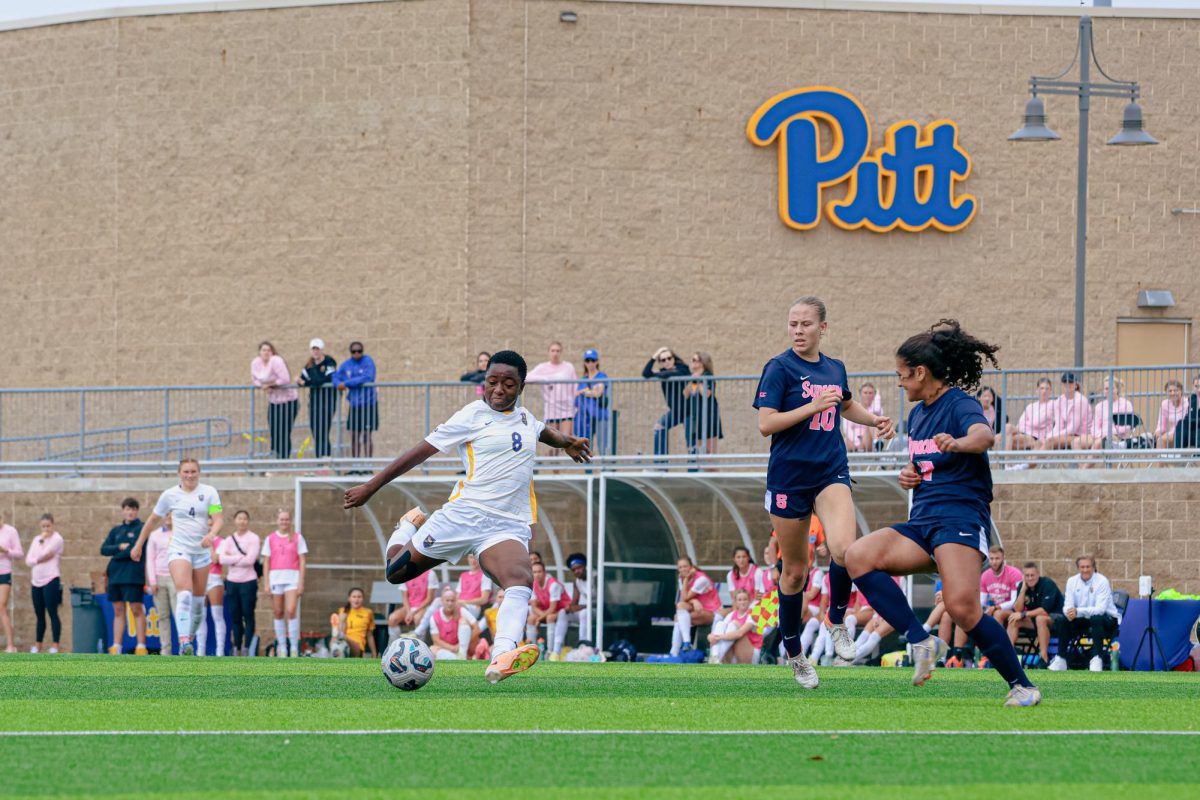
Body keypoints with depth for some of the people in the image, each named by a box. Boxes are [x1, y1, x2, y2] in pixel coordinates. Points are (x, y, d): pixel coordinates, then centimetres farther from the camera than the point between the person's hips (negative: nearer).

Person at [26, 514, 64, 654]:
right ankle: (37, 645, 17)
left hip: (50, 579, -6)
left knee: (52, 613, -8)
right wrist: (40, 559, -12)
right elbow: (28, 559, 6)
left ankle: (55, 646, -8)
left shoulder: (56, 539, -3)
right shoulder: (36, 539, 15)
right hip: (36, 580, 6)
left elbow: (44, 553, -14)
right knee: (39, 615, 11)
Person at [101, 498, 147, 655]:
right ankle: (116, 647, 8)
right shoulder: (116, 530, 16)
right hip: (115, 575, 6)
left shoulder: (141, 529, 1)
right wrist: (119, 548, -9)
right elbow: (104, 549, 8)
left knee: (137, 610, -7)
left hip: (133, 576, -6)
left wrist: (116, 554, -2)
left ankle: (141, 646, -8)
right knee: (118, 611, 7)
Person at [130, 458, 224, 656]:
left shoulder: (209, 492, 1)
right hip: (179, 550, -2)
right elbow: (152, 521, 12)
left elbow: (219, 519, -9)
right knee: (184, 595, -21)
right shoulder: (170, 495, 1)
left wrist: (211, 534, -30)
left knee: (198, 601, 7)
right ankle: (183, 642, -31)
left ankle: (189, 639, 26)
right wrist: (138, 546, 16)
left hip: (202, 551, 2)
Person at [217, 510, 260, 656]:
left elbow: (250, 559, -13)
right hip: (232, 582, 4)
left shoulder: (253, 538, -1)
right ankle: (236, 648, 12)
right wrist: (241, 557, -11)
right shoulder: (229, 540, 10)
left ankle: (247, 648, -4)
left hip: (248, 582, -4)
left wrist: (232, 559, -6)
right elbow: (222, 559, -4)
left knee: (248, 616, -5)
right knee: (235, 617, 6)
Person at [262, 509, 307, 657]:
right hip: (275, 577, 2)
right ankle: (281, 647, 10)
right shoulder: (270, 538, 8)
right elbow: (267, 562, 9)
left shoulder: (297, 537, 5)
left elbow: (302, 561, 4)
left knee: (291, 611, -14)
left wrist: (301, 582, -3)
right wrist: (267, 583, 2)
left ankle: (294, 647, -11)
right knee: (278, 613, 3)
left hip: (292, 578, -2)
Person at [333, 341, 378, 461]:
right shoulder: (346, 364, 8)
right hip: (354, 405, 5)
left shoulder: (367, 362, -7)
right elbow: (336, 377, 9)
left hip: (368, 403, -5)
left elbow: (368, 378, -19)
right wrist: (339, 384, -16)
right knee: (354, 437, 9)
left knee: (366, 436, -6)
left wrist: (347, 383, -18)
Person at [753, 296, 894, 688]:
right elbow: (765, 423, -14)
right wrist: (812, 407, -21)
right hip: (789, 476, -3)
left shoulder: (835, 369, 10)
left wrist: (874, 419, 15)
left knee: (844, 548, -25)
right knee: (795, 570, 5)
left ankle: (837, 621, 0)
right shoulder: (780, 368, -6)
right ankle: (793, 653, 23)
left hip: (831, 473, 3)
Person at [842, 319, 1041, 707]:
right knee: (858, 556, -16)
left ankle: (1021, 686, -9)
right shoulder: (917, 414, 18)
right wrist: (909, 475, 9)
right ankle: (921, 641, -15)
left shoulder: (959, 404, -7)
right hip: (922, 521, 8)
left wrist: (958, 444, -53)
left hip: (960, 516, -8)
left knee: (962, 606, -24)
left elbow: (984, 434, -31)